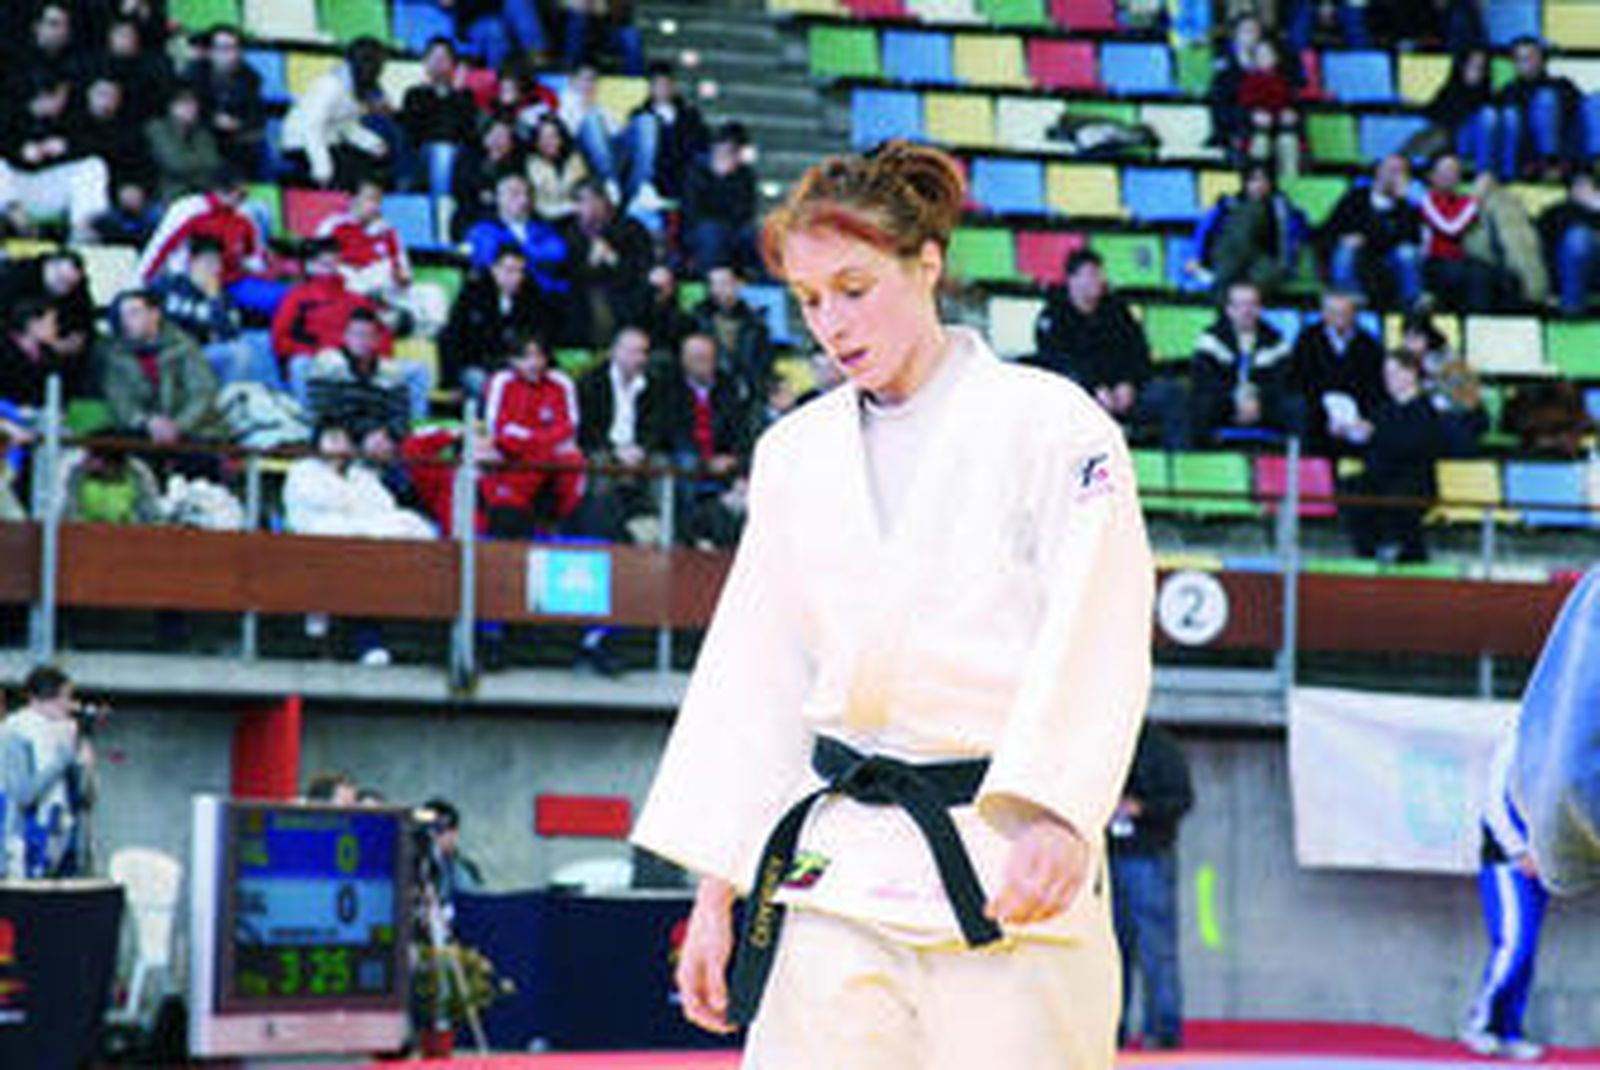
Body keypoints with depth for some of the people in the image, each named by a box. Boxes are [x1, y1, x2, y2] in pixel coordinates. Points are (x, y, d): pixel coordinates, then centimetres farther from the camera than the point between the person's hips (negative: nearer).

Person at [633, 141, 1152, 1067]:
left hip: (1012, 876, -4)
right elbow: (752, 677, 16)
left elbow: (1096, 640, -11)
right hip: (840, 877, 4)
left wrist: (1055, 821, -26)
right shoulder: (795, 453, 14)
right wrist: (716, 894, 12)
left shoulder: (1052, 425, -1)